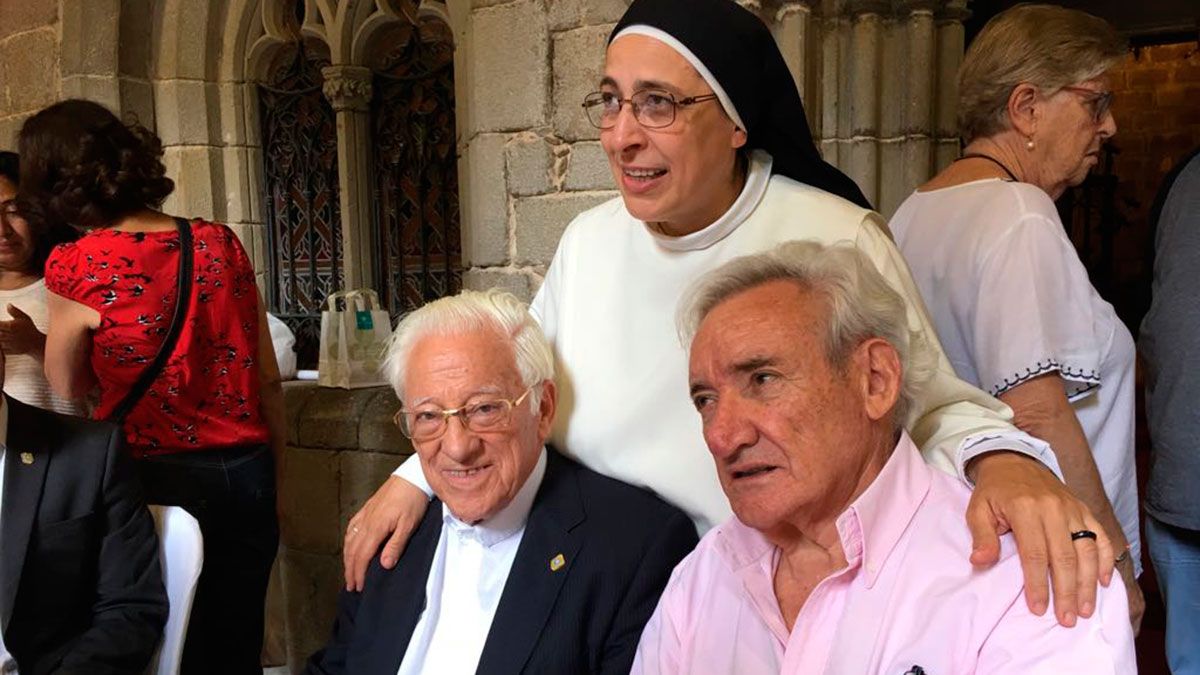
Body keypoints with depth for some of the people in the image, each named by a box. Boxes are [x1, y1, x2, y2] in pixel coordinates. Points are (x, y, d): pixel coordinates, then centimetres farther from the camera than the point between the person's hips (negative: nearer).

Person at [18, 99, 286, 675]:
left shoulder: (77, 266, -11)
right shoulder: (219, 243, 0)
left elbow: (67, 387, 5)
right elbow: (268, 378, 4)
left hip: (153, 482, -3)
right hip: (246, 475, 4)